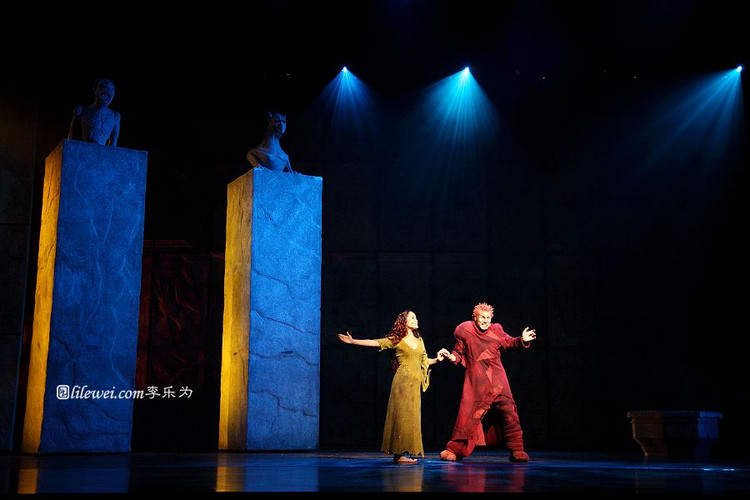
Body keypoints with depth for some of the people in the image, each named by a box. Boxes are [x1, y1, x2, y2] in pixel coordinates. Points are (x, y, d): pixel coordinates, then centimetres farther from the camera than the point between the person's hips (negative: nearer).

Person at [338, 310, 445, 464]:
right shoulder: (397, 340, 1)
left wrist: (437, 359, 10)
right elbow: (374, 342, -4)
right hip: (403, 380, -5)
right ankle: (399, 453, -8)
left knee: (412, 416, 3)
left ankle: (408, 452, 6)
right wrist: (353, 341, -11)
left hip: (415, 382, 5)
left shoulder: (419, 340, 17)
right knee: (402, 415, -8)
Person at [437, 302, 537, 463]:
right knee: (469, 414, -1)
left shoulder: (496, 331, 3)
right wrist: (450, 356, -10)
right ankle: (455, 450, 13)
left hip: (497, 379, 1)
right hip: (475, 381, -1)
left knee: (508, 412, -7)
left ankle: (517, 451, 2)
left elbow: (509, 343, 17)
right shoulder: (466, 332, 0)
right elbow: (459, 353, 10)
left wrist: (522, 340, 1)